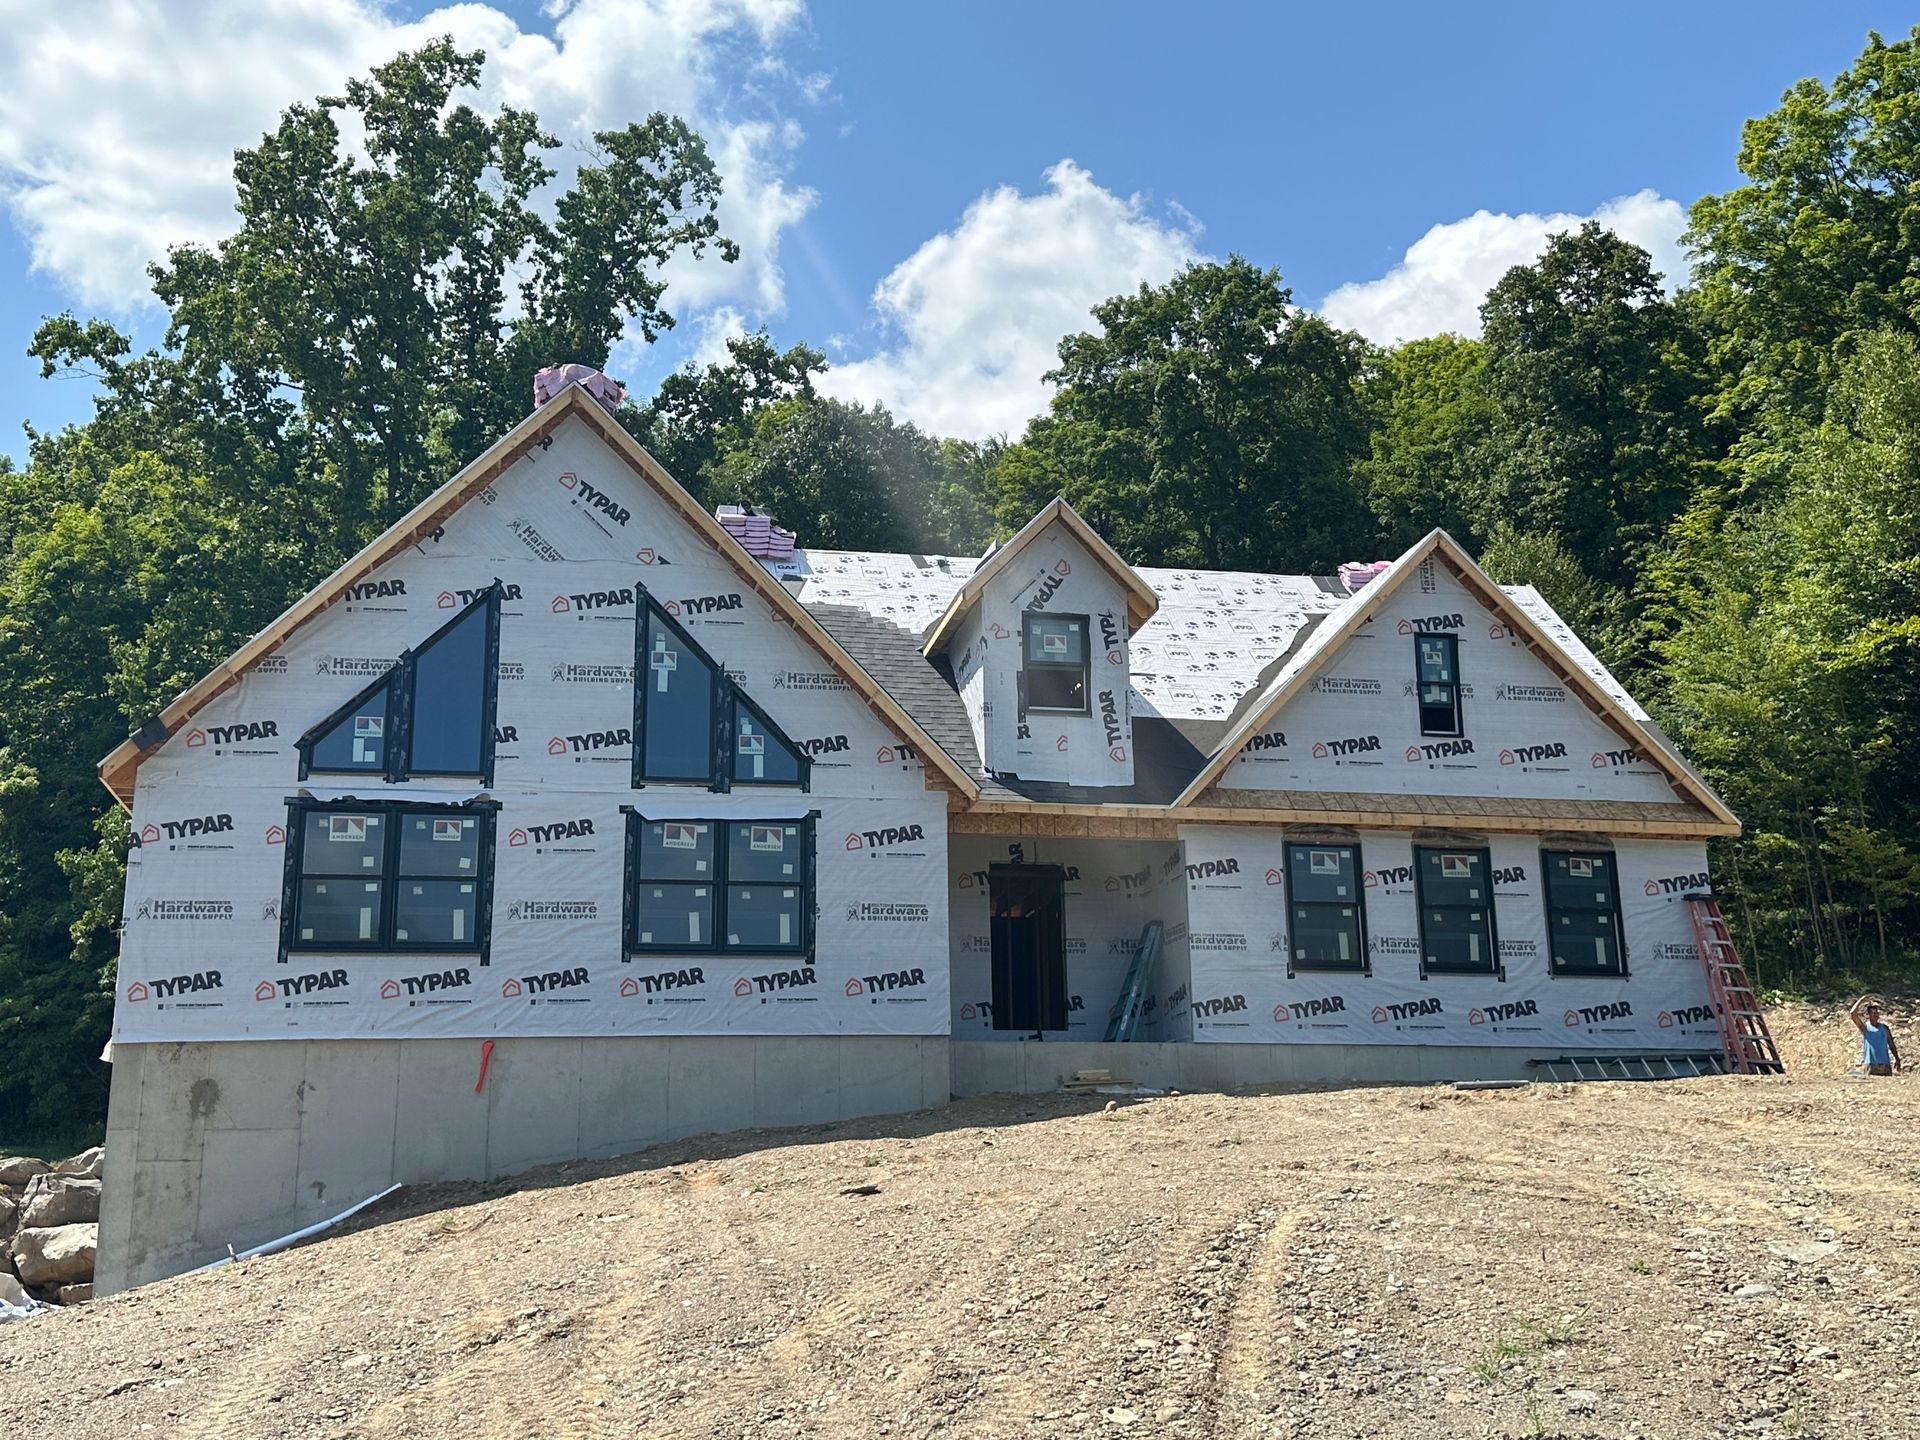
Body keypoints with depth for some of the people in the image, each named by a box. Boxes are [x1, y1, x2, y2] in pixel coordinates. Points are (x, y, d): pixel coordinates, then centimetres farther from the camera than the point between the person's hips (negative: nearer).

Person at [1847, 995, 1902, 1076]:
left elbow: (1891, 1045, 16)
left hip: (1886, 1064, 3)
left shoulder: (1885, 1027, 12)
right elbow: (1852, 1013, -11)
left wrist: (1897, 1059, 9)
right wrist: (1861, 1000, -4)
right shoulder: (1864, 1027, 2)